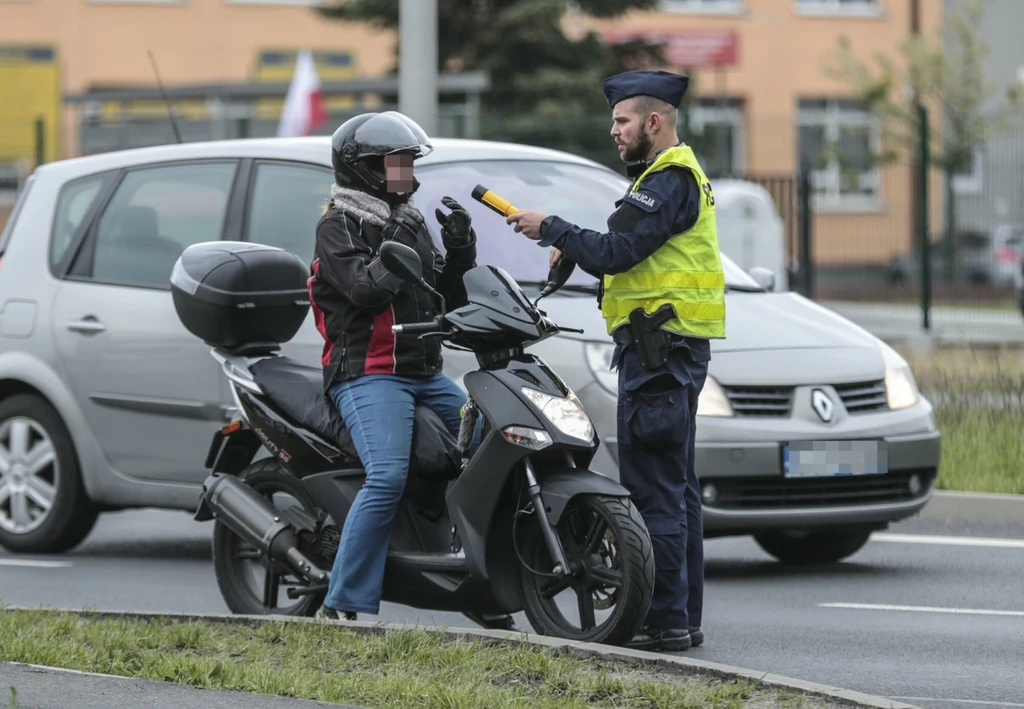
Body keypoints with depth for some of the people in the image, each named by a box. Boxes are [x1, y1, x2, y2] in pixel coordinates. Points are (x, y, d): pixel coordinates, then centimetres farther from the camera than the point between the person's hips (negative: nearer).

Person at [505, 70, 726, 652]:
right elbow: (634, 249, 22)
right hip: (673, 347, 11)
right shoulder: (679, 174, 21)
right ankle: (684, 617, 15)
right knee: (675, 487, 12)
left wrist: (552, 229, -10)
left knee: (652, 485, -12)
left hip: (658, 350, -11)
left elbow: (616, 252, -21)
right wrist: (573, 245, 8)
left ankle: (663, 619, -14)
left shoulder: (670, 179, -13)